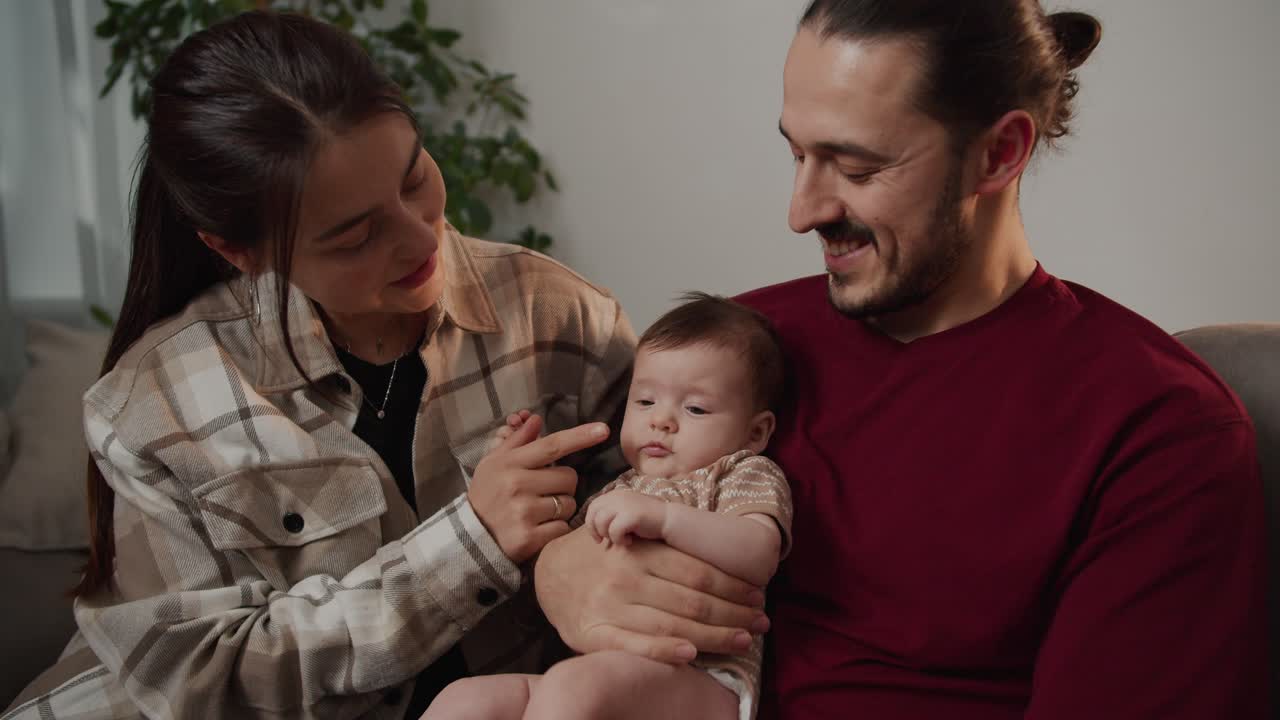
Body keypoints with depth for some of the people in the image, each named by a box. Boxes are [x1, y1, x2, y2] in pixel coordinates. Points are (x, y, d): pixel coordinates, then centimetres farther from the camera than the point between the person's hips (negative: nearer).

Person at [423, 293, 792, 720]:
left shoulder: (746, 474, 9)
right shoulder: (616, 493, 27)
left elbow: (759, 557, -12)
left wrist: (664, 517, -25)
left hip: (697, 685, -6)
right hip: (597, 674, 7)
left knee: (571, 685, -37)